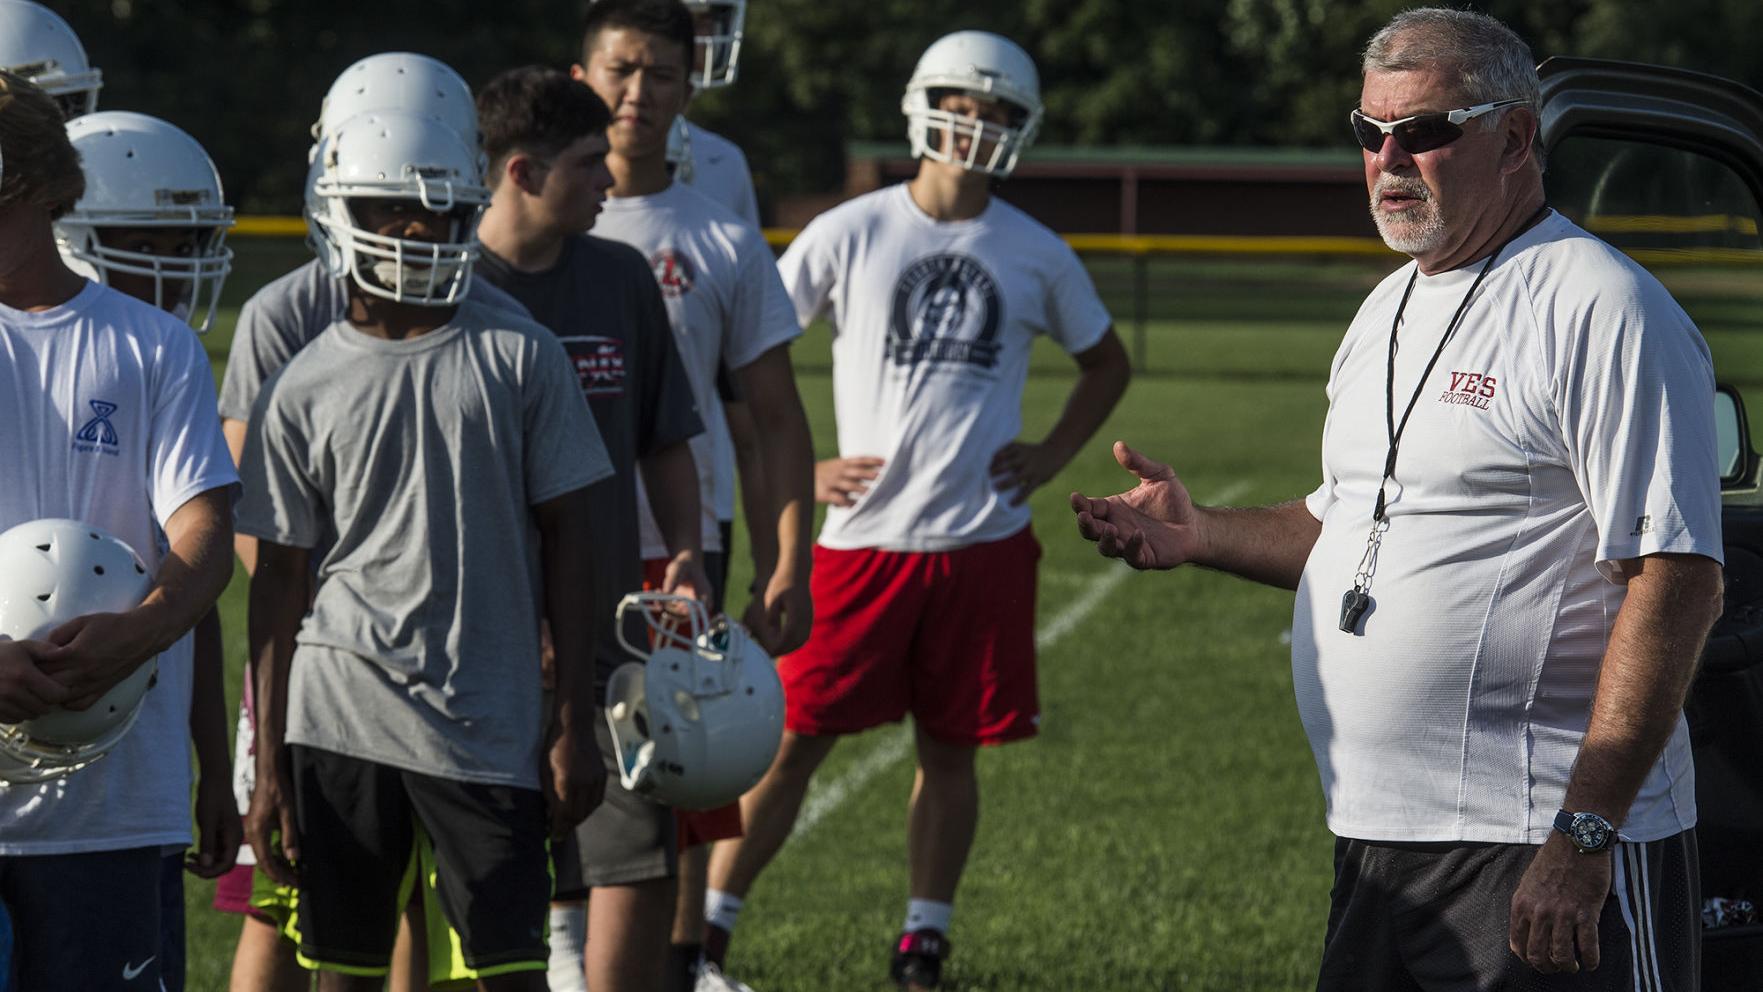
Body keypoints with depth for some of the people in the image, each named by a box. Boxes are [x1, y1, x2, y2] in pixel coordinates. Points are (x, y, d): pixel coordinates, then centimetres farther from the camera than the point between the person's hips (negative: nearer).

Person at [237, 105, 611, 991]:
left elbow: (566, 544, 5)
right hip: (343, 711, 1)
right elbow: (280, 582, 7)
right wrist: (269, 768, 5)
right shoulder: (302, 391, 4)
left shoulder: (520, 360, 3)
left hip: (488, 722, -1)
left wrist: (573, 723, 1)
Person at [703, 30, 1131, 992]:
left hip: (984, 542, 2)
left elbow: (1105, 362, 23)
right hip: (863, 539, -2)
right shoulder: (849, 235, -1)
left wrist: (1052, 455, 9)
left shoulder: (1036, 256, 6)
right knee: (794, 737, -2)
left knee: (950, 748, 7)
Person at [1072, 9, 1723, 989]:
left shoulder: (1604, 309, -12)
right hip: (1377, 841, 9)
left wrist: (1584, 834, -23)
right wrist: (1203, 534, 12)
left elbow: (1677, 582, -18)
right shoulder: (1389, 310, 18)